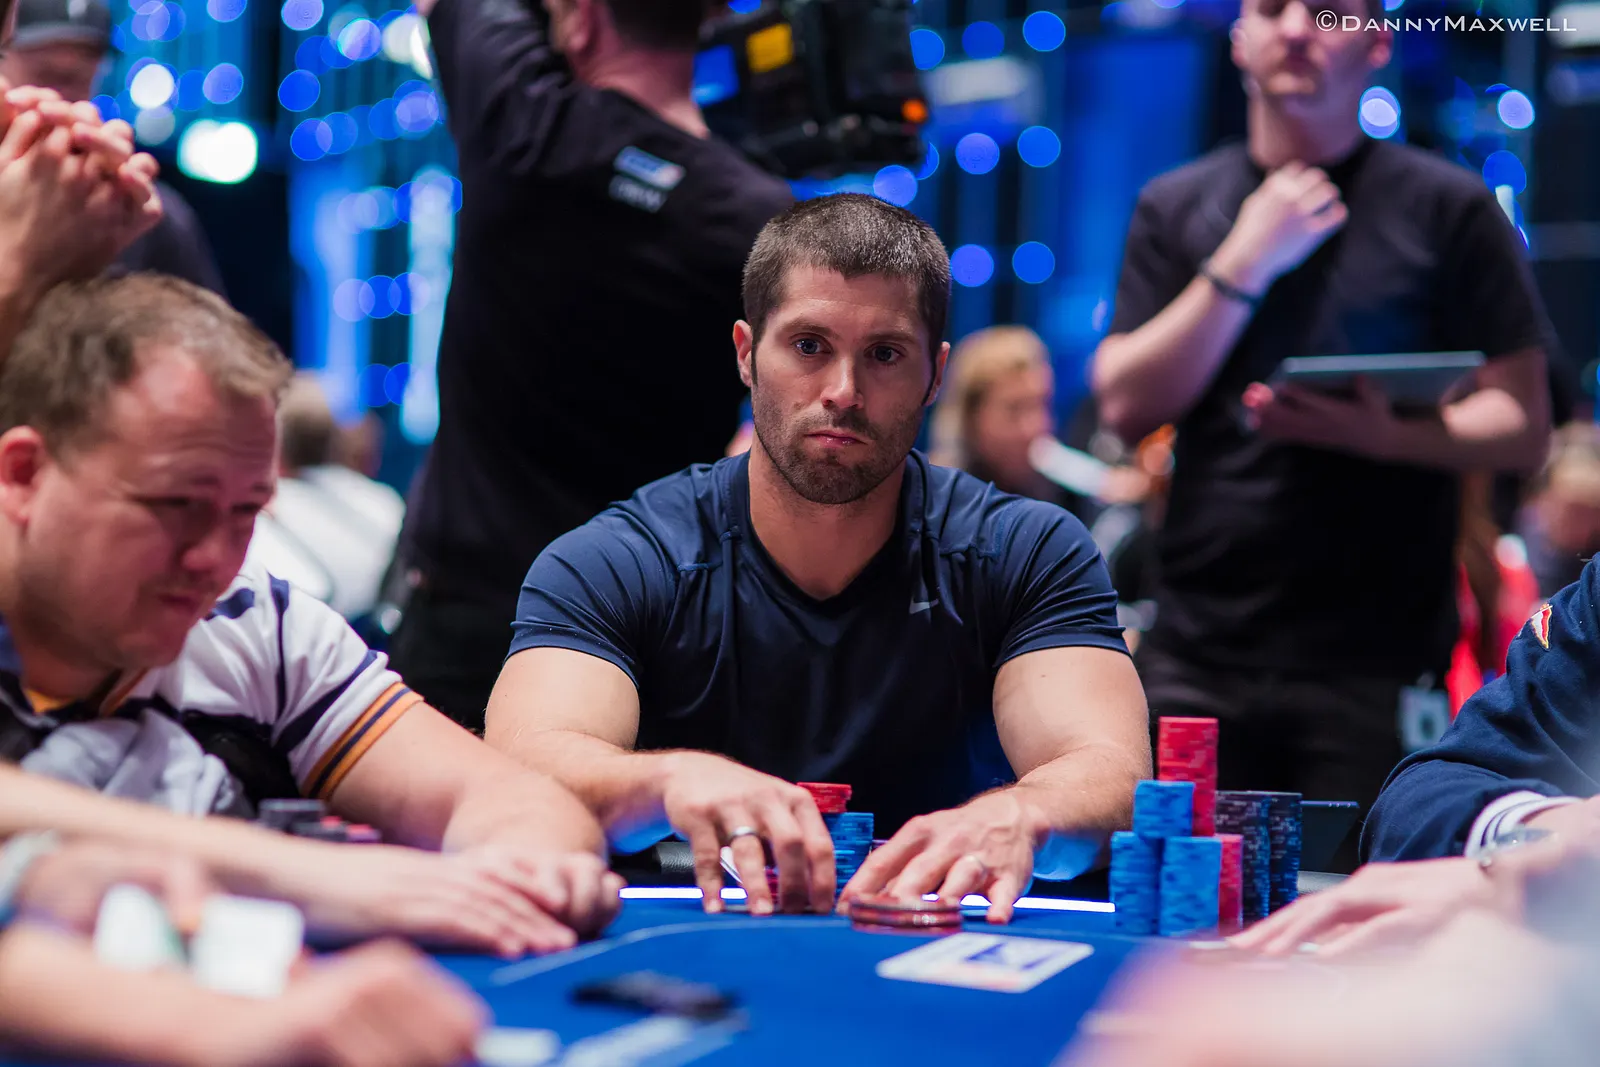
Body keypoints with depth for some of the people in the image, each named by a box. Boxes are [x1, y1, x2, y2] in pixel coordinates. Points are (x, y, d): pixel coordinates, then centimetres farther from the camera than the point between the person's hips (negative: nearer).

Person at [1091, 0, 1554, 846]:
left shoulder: (1447, 207, 4)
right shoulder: (1175, 207, 12)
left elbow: (1523, 425, 1)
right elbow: (1127, 407, 2)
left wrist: (1387, 435, -18)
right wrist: (1244, 264, -7)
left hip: (1376, 664, -2)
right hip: (1197, 658, 2)